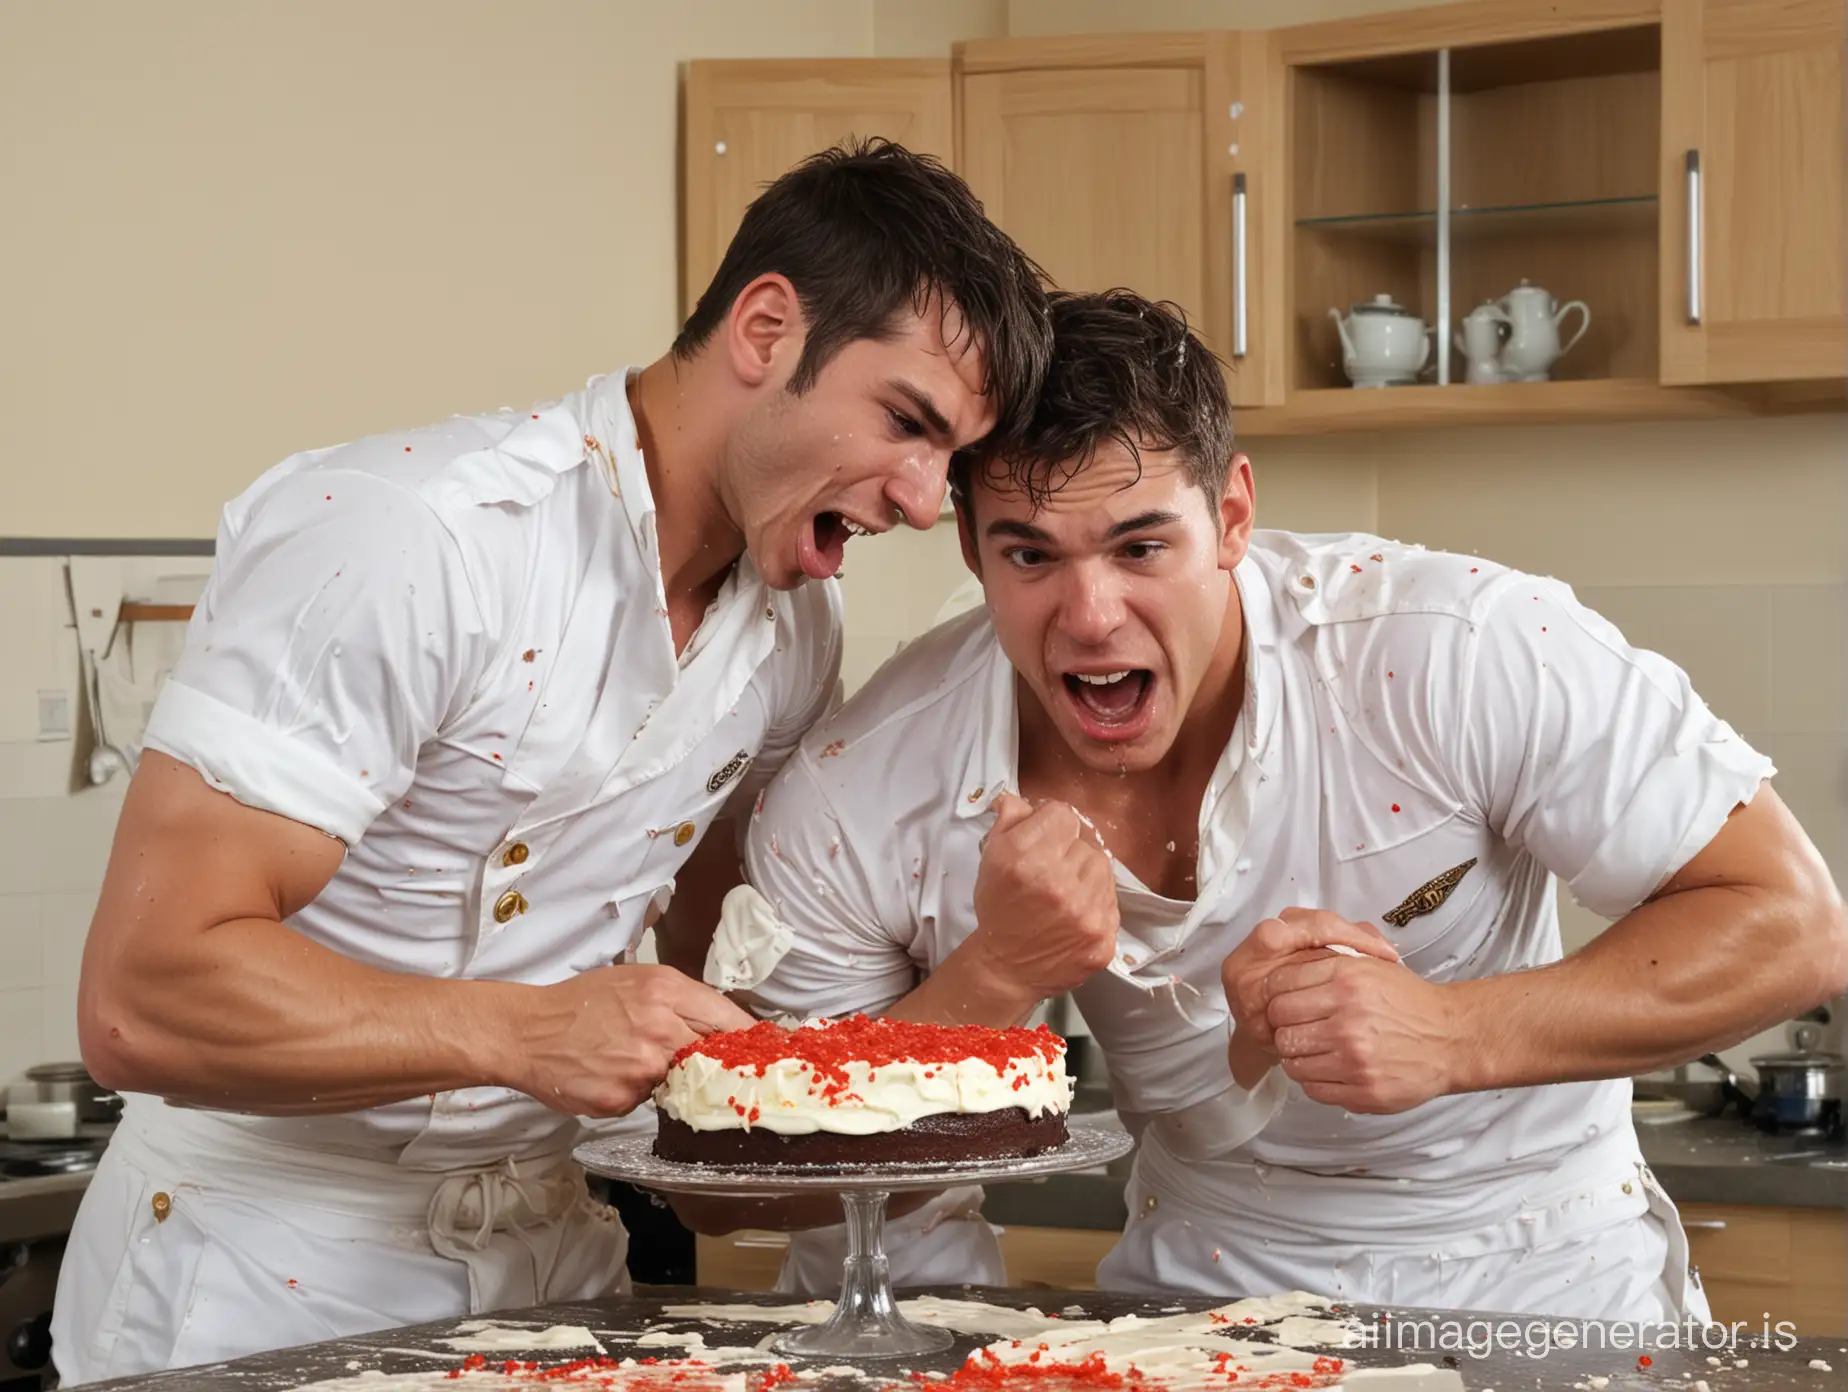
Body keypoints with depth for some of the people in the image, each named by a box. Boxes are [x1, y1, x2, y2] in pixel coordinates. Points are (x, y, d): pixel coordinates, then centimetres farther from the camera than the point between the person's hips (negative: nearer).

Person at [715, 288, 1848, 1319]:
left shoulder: (1468, 655, -22)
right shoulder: (856, 807, -15)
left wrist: (1452, 1034, -30)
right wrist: (996, 980, -24)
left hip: (1537, 1288, -1)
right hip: (1200, 1291, 1)